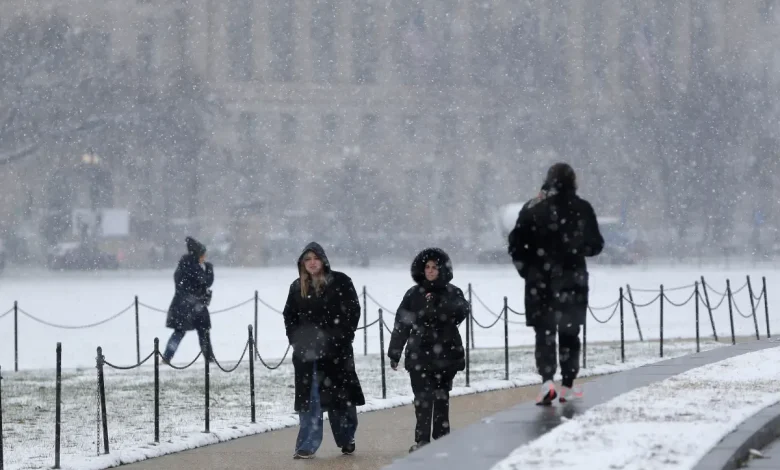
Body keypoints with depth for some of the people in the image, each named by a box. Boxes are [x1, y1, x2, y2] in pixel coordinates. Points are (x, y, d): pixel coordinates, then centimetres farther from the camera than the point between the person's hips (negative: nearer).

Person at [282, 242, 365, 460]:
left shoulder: (340, 282, -3)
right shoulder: (297, 287, 8)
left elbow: (352, 311, -5)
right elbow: (289, 315, 15)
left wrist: (340, 337, -12)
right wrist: (296, 339, 2)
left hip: (336, 351, -2)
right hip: (306, 352, 2)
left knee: (340, 397, 7)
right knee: (309, 399, -1)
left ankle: (346, 440, 26)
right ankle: (307, 446, -1)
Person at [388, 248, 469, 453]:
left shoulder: (452, 293, 5)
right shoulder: (414, 294, 5)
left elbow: (461, 313, -13)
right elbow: (401, 324, 7)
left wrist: (437, 305, -25)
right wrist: (394, 352, 5)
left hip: (445, 355, 0)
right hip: (420, 354, 0)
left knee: (441, 398, 7)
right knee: (423, 398, -8)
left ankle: (442, 438, 13)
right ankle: (422, 440, -8)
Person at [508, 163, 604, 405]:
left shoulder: (532, 208, -3)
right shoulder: (582, 209, -4)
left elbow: (516, 244, -3)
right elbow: (595, 245, 2)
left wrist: (527, 270, 10)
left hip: (540, 281, 0)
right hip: (572, 280, 0)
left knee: (544, 332, 5)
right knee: (569, 332, 13)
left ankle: (547, 380, -15)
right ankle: (567, 386, 14)